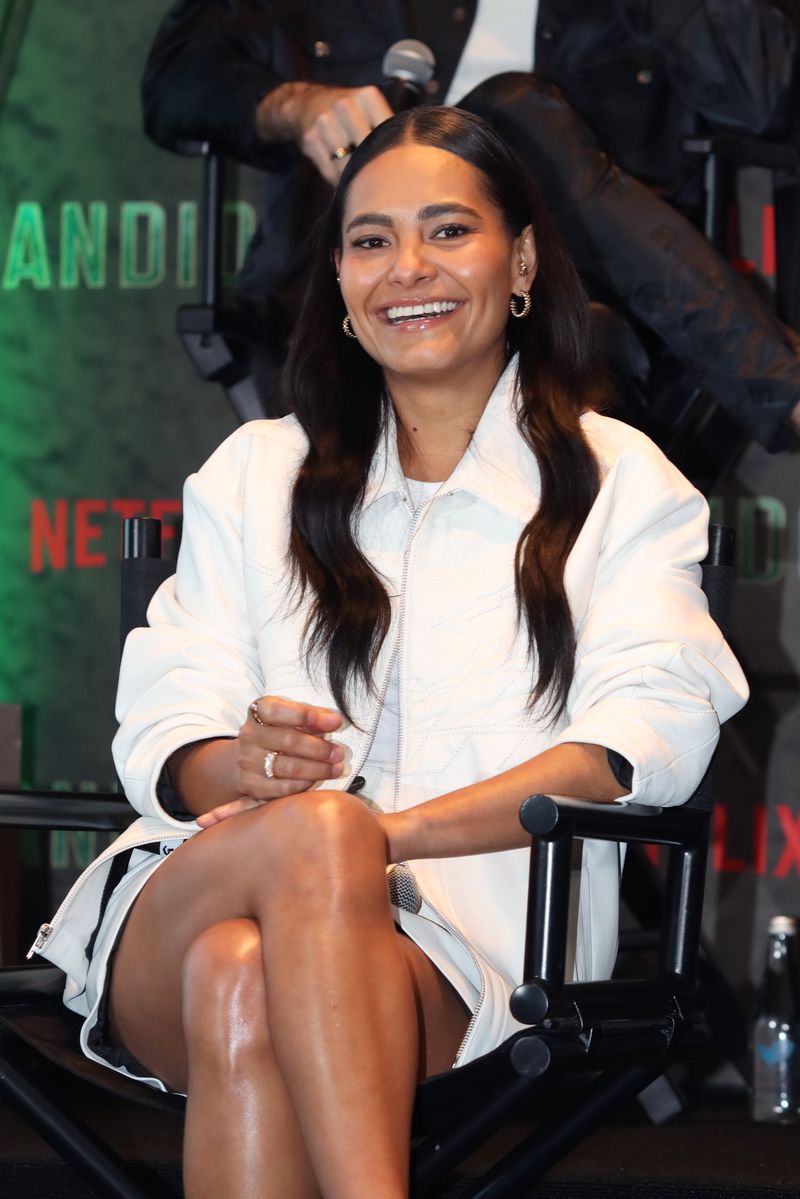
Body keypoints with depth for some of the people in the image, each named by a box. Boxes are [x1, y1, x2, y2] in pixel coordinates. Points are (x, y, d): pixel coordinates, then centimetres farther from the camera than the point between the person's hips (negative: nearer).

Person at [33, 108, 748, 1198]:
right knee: (311, 828, -35)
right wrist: (243, 769, -16)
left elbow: (655, 731, -3)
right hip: (183, 908, 2)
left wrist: (387, 835, -17)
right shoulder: (253, 474, 23)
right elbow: (163, 731, 12)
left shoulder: (619, 482, 15)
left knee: (247, 981, -36)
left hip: (464, 939, -2)